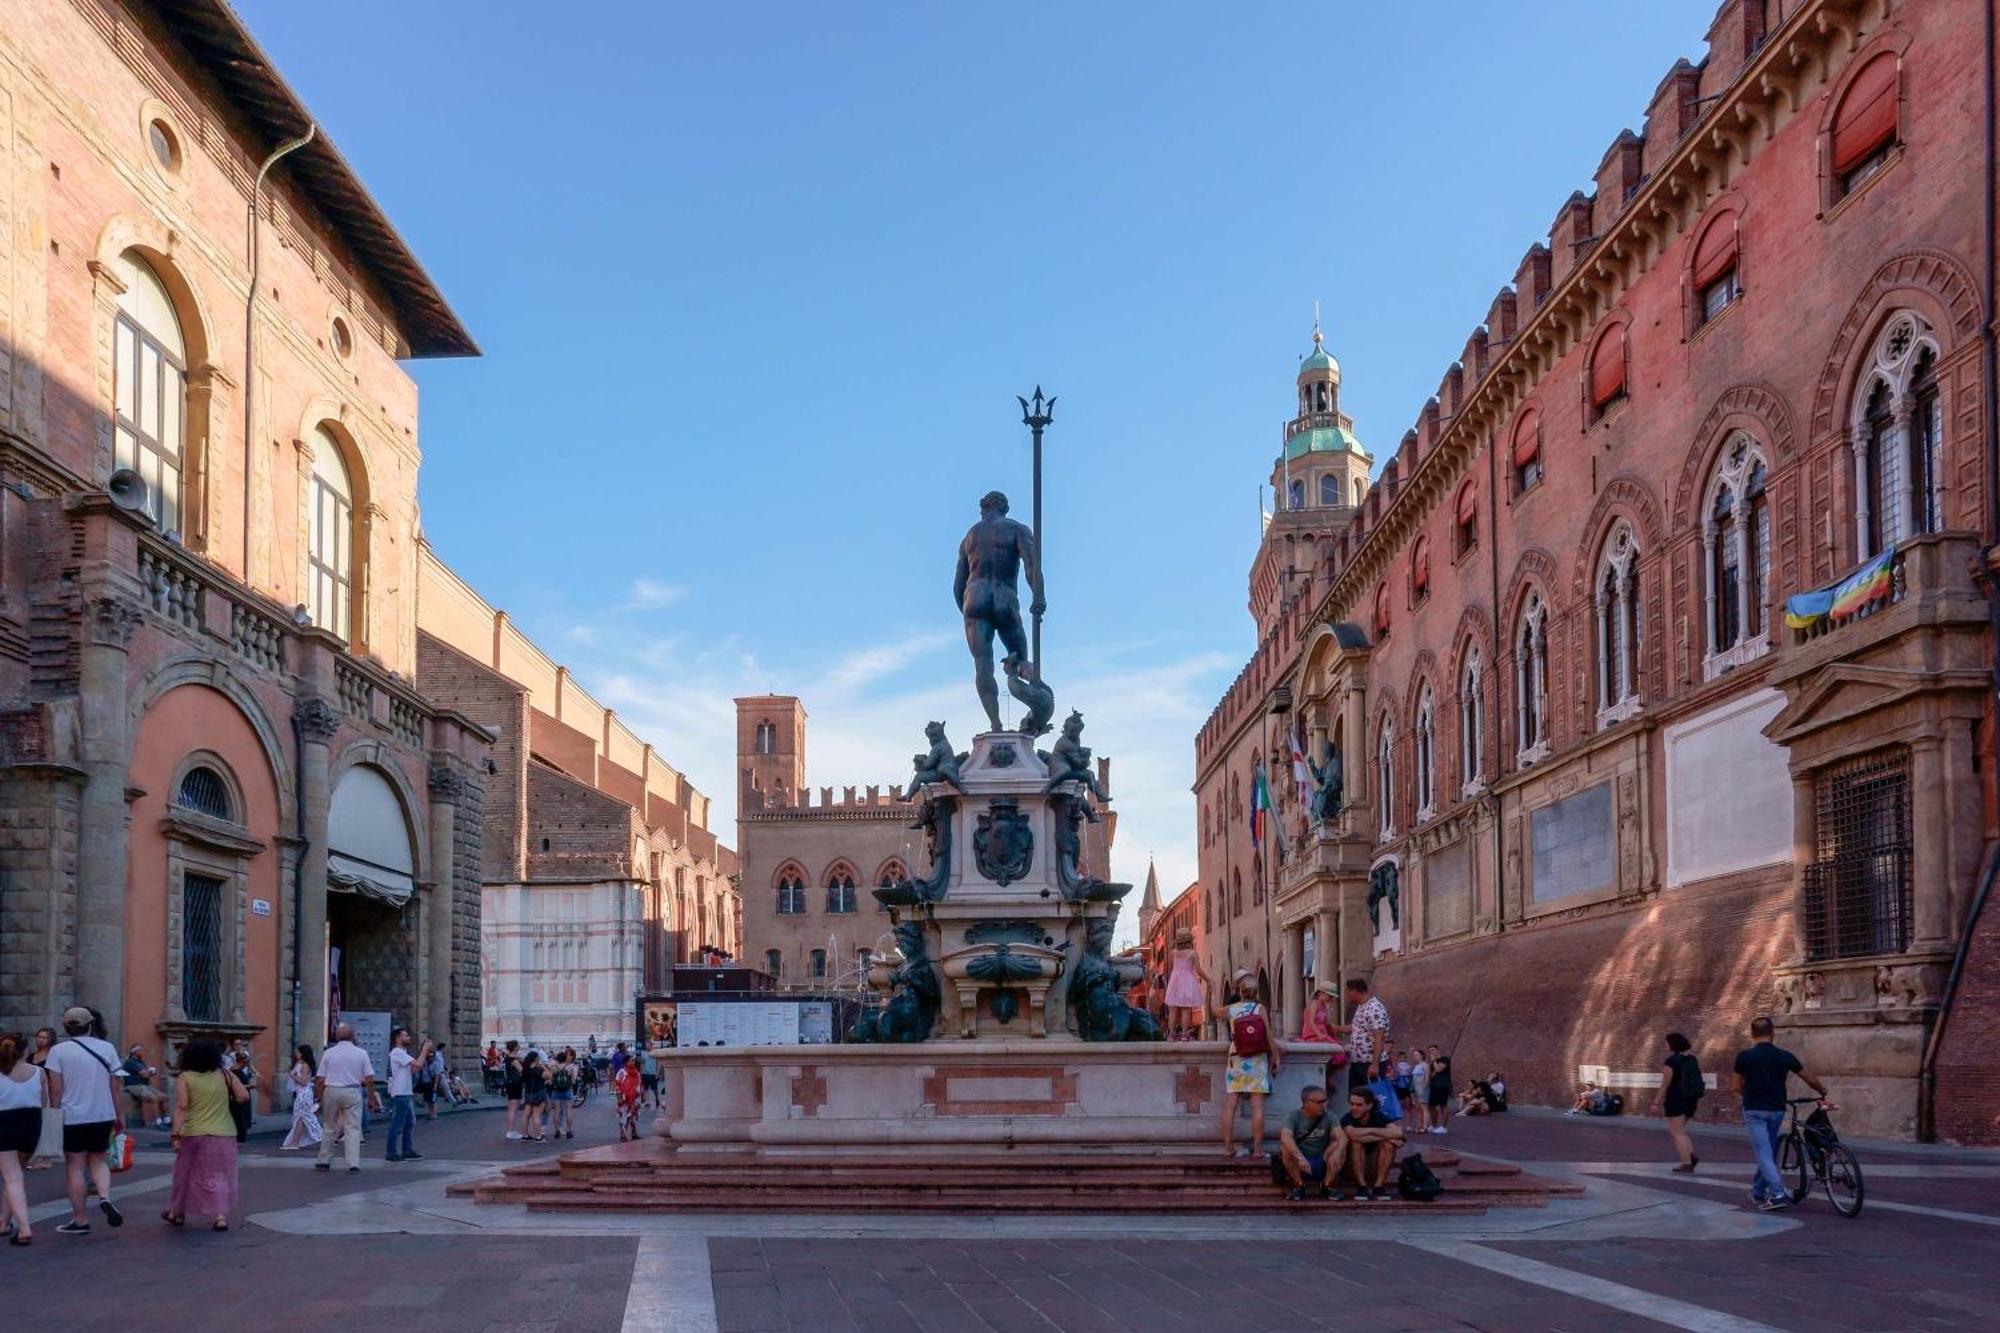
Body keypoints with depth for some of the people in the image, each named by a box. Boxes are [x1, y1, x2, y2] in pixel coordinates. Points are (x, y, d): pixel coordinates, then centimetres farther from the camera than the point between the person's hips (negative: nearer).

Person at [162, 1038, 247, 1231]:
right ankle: (220, 1215, -6)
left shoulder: (185, 1078, -4)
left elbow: (181, 1107, -12)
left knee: (186, 1173, 16)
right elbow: (244, 1096, -2)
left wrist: (176, 1135, -14)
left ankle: (177, 1213, 30)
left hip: (194, 1135, -1)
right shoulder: (225, 1075, 2)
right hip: (223, 1135, 1)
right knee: (219, 1176, 6)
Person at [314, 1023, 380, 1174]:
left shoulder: (329, 1053, 2)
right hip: (353, 1092, -1)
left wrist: (318, 1097, 10)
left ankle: (324, 1161, 19)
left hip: (331, 1091, 1)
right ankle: (353, 1163, -6)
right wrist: (371, 1097, 7)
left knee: (330, 1127, 13)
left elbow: (320, 1079, 1)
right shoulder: (361, 1053, 1)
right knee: (353, 1128, 1)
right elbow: (369, 1079, -1)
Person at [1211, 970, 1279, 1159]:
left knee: (1230, 1104, 4)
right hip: (1257, 1061, -2)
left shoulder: (1230, 1010, 0)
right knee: (1257, 1105, 0)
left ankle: (1228, 1147, 4)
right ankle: (1257, 1148, 0)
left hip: (1236, 1061, 2)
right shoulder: (1260, 1009, -6)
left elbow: (1216, 1010, 23)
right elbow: (1269, 1038, -6)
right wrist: (1276, 1057, 4)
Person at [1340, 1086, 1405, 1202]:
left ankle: (1378, 1186, -20)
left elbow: (1398, 1133, -28)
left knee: (1389, 1143, -23)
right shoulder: (1347, 1119, -15)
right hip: (1352, 1169, -2)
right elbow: (1353, 1134, -39)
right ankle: (1363, 1187, -25)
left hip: (1376, 1169, 2)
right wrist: (1384, 1135, -28)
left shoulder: (1379, 1117, -9)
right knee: (1356, 1142, -29)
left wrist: (1372, 1131, -24)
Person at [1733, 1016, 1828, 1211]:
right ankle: (1758, 1191, 26)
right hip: (1776, 1110, 3)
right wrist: (1823, 1093, 25)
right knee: (1769, 1152, 17)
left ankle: (1777, 1193, -16)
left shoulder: (1744, 1056, -8)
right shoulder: (1784, 1056, -2)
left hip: (1754, 1110, -3)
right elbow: (1811, 1080, 5)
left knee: (1763, 1153, -4)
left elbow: (1738, 1087, 2)